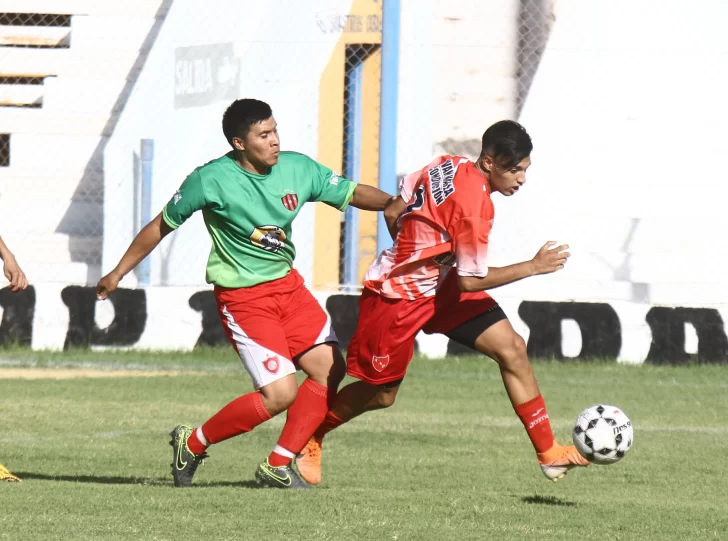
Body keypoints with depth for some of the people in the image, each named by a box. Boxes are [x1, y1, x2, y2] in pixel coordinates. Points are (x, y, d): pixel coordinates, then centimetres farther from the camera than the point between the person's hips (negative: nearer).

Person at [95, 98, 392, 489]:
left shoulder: (297, 169, -4)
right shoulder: (212, 180, -17)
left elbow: (352, 193, 4)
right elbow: (162, 225, -5)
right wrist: (118, 273, 2)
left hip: (288, 284, 7)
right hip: (242, 297, -7)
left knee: (330, 368, -4)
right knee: (280, 393, -15)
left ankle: (278, 467, 6)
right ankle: (191, 445, 4)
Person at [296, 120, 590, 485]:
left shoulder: (449, 165, -4)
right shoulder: (474, 205, -28)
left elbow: (393, 212, 6)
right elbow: (471, 281, -22)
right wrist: (533, 267, -16)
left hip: (440, 284, 9)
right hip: (398, 296, -9)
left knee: (511, 348, -3)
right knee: (381, 394, 6)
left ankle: (548, 452, -2)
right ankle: (309, 439, 32)